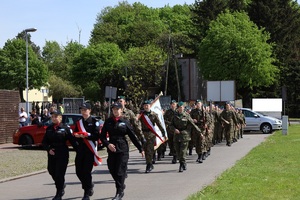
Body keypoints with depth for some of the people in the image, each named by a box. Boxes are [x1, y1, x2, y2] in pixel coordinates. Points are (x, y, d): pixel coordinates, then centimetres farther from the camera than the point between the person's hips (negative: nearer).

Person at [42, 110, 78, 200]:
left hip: (63, 154, -5)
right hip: (52, 153, 5)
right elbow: (44, 142, 10)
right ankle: (61, 185, 39)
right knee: (52, 171, 11)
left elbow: (72, 141, -6)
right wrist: (48, 149, -8)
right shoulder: (49, 128, 7)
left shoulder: (65, 128, -5)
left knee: (59, 173, -6)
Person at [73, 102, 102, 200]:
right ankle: (90, 186, 29)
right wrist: (77, 135, -8)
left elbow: (96, 136, -10)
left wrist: (86, 135, -21)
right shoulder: (78, 122, 13)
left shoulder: (94, 121, -3)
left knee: (87, 171, -7)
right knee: (79, 171, 4)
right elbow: (75, 134, 14)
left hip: (90, 149, -5)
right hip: (80, 148, 5)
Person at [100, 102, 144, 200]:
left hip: (123, 150, -3)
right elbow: (102, 136, 6)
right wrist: (108, 144, -12)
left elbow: (133, 136, 3)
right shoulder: (108, 122, 5)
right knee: (112, 171, 8)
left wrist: (140, 149, 4)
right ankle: (121, 187, 31)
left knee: (120, 171, -5)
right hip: (111, 149, 3)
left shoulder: (125, 122, 0)